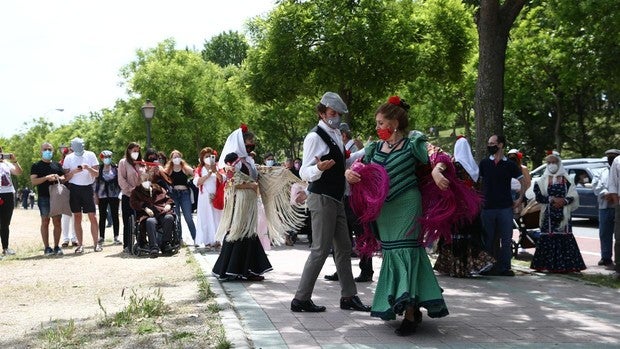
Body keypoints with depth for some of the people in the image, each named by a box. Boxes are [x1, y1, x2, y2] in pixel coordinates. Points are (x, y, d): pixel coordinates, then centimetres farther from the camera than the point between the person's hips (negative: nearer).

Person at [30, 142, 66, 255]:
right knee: (45, 222, -2)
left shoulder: (57, 165, 17)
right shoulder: (36, 166, 6)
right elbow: (33, 181, -4)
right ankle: (47, 247, 2)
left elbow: (65, 177, 15)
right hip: (44, 197, -3)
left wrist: (58, 178, -7)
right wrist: (46, 177, -17)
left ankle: (56, 247, 8)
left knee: (57, 222, 2)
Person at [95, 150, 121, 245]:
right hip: (102, 195, 1)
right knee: (102, 217, 4)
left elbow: (120, 180, 5)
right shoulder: (99, 169, 5)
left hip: (114, 195, -1)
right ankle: (101, 237, 10)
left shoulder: (115, 168, 4)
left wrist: (120, 194, -1)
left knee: (115, 216, 1)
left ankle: (116, 237, 4)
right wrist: (96, 195, 0)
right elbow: (96, 182, 6)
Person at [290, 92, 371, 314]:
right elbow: (304, 173, -19)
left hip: (336, 199, 10)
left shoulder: (336, 135, 14)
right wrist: (319, 168, -40)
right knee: (321, 249, -8)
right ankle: (301, 299, 0)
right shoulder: (315, 137, -14)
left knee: (343, 248, 13)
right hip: (322, 198, -9)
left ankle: (348, 297, 22)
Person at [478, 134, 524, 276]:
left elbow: (523, 182, 10)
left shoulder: (510, 165, 5)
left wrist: (520, 199, 1)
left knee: (506, 239, 0)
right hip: (487, 207, 1)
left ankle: (505, 267, 7)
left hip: (506, 207, -1)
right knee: (488, 239, 4)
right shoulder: (484, 163, 7)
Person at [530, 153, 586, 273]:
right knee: (549, 237, -4)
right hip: (549, 213, 0)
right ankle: (548, 263, 1)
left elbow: (573, 195, 2)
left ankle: (564, 264, 1)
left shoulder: (565, 179, 9)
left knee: (564, 237, -3)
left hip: (563, 213, 0)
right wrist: (553, 199, -13)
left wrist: (564, 201, -16)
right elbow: (539, 197, -2)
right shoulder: (543, 180, 8)